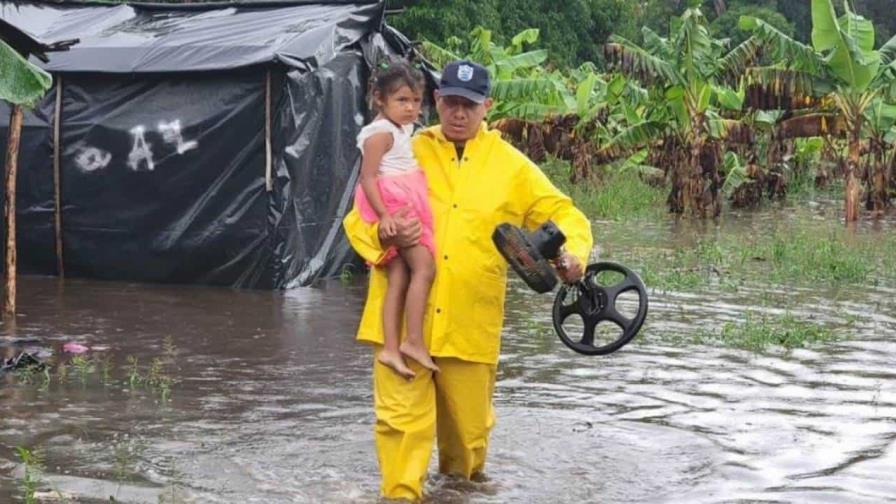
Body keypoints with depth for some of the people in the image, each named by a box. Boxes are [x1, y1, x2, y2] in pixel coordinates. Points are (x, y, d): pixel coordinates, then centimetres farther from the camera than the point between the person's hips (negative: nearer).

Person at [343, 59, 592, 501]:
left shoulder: (511, 166, 7)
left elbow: (564, 215, 8)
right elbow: (358, 218, 6)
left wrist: (572, 254, -14)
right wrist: (384, 235, -18)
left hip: (470, 324, 1)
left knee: (469, 422, 12)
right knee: (401, 417, -7)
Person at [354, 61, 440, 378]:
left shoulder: (400, 131, 20)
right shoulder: (382, 133, -10)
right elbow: (368, 177, -17)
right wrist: (384, 214, -24)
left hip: (406, 209, 9)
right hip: (395, 209, -9)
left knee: (399, 279, 1)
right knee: (423, 267, -14)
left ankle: (391, 348, -4)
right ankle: (413, 341, -14)